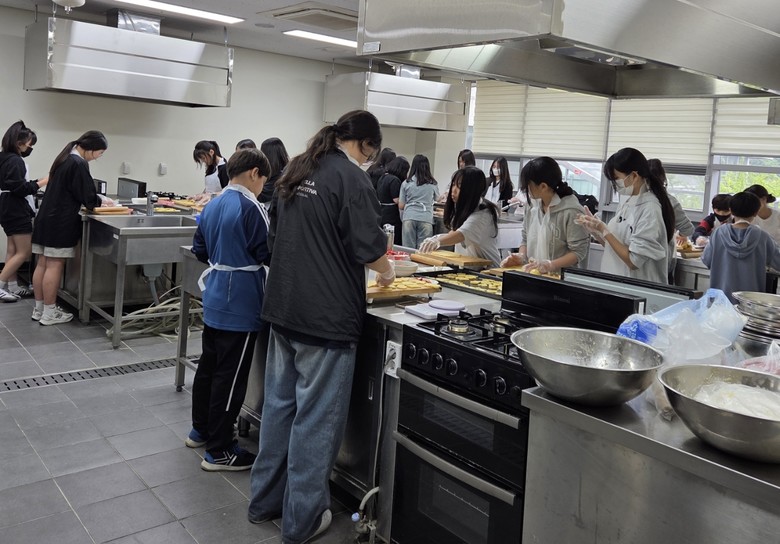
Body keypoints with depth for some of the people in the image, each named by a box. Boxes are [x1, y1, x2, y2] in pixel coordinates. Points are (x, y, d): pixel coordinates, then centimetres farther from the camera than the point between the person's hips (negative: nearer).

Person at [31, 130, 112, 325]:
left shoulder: (65, 158, 15)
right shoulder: (78, 164, -16)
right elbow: (87, 197, -15)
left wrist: (97, 199, 16)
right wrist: (102, 200, 6)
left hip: (46, 218, 10)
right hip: (60, 222, -10)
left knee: (43, 265, 12)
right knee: (54, 266, -3)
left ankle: (39, 308, 20)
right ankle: (49, 313, 3)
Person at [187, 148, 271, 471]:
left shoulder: (212, 206, 9)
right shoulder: (250, 208, -17)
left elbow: (200, 250, 15)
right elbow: (267, 254, -16)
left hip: (214, 300, 9)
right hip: (240, 305, -9)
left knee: (208, 366, 19)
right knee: (230, 378, -1)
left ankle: (200, 430, 34)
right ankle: (218, 451, 8)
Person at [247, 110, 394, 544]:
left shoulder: (296, 171, 11)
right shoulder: (351, 178, -14)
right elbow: (368, 246, -17)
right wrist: (386, 269, 4)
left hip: (283, 308, 8)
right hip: (326, 316, -8)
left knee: (280, 404, 18)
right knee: (316, 417, 4)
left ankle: (266, 500, 32)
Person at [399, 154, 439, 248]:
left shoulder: (406, 183, 5)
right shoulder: (433, 184, 6)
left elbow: (401, 206, 7)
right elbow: (436, 199, 25)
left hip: (409, 218, 0)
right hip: (426, 219, 0)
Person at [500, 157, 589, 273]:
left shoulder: (571, 211, -9)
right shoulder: (533, 207, 9)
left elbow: (578, 251, -9)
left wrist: (550, 265, -18)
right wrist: (521, 256, 3)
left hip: (561, 277, -4)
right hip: (532, 275, 4)